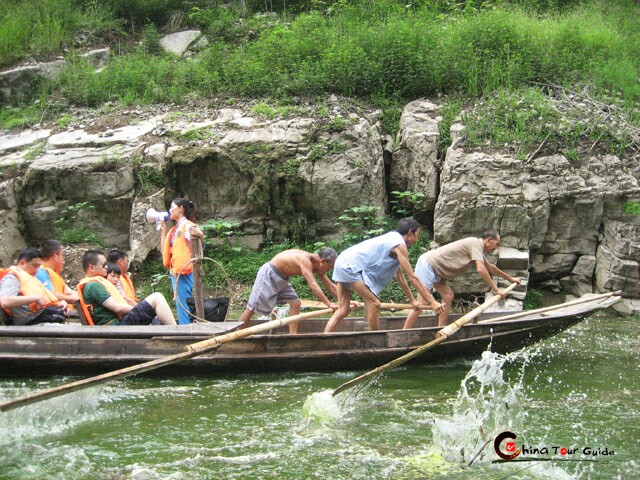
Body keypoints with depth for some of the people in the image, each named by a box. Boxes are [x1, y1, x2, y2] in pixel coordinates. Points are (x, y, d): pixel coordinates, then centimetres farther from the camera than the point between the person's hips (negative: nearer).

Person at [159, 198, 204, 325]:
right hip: (174, 272, 10)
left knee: (183, 308, -11)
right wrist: (163, 230, 19)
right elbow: (165, 250, 20)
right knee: (180, 306, 11)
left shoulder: (188, 226, -7)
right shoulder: (175, 229, 19)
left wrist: (200, 236, -34)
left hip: (184, 272, -9)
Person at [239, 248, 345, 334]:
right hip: (268, 274, -9)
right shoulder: (305, 259, -30)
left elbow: (330, 285, 7)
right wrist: (328, 304, -38)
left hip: (281, 278, 9)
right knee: (253, 307, -5)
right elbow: (313, 285, -38)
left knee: (295, 303, 2)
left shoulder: (317, 266, -2)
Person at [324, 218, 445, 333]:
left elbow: (399, 276, 27)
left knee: (343, 310, 7)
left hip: (343, 262, 10)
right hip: (351, 265, -10)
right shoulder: (400, 245, -8)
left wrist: (412, 300, 31)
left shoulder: (392, 239, 21)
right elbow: (413, 278, -9)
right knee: (374, 303, -6)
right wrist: (432, 302, -6)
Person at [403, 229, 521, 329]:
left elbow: (490, 267, 35)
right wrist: (496, 290, -18)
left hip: (435, 268, 11)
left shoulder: (476, 246, 19)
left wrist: (510, 278, 44)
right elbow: (481, 270, -24)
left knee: (448, 297, 8)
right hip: (428, 263, -11)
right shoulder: (476, 243, -13)